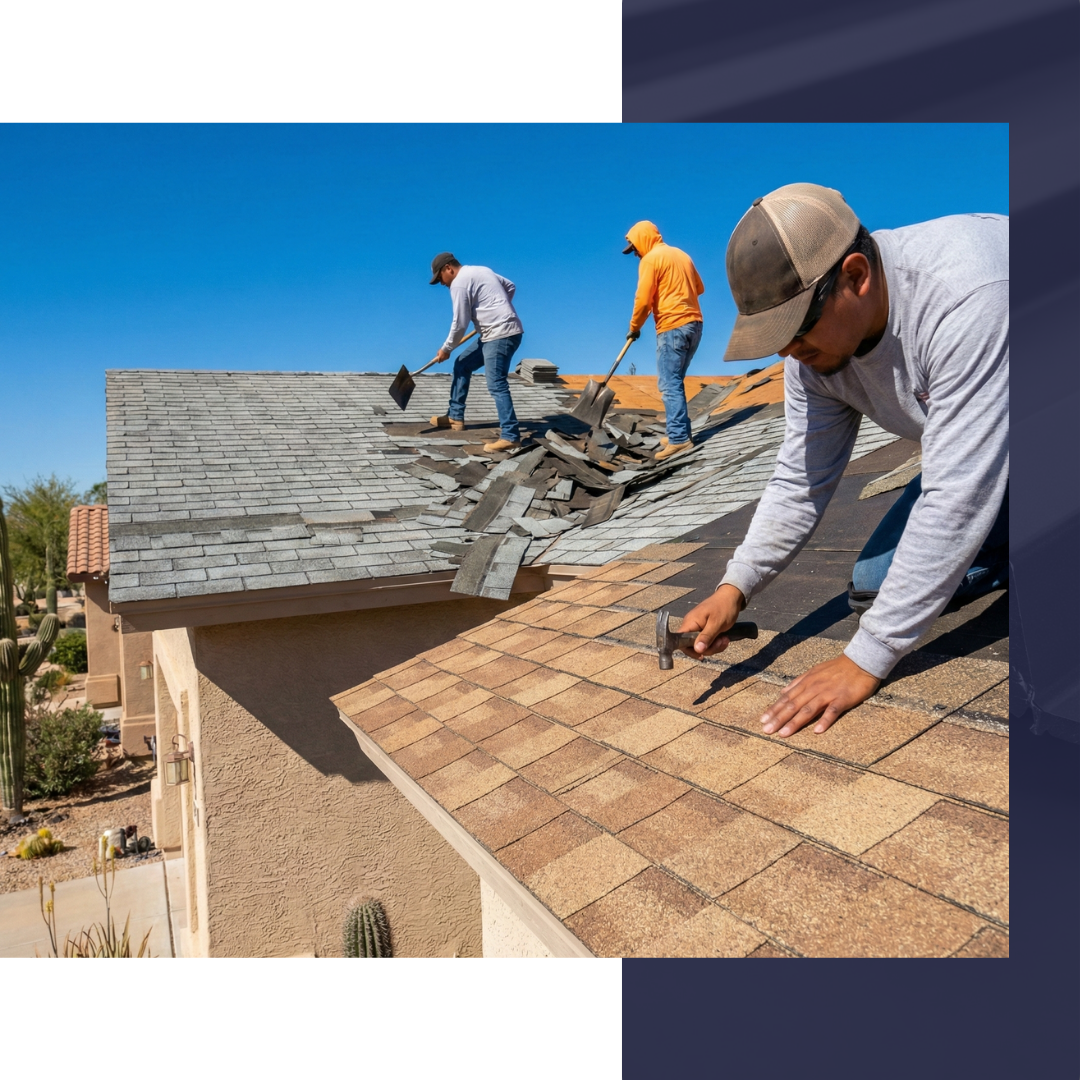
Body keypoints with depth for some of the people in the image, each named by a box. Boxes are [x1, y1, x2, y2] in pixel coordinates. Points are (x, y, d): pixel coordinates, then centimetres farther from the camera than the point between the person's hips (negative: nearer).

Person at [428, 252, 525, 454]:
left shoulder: (459, 283, -10)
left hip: (500, 335, -11)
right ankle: (455, 417, 24)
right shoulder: (480, 270, 18)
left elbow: (460, 324, -11)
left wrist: (446, 349, 2)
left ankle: (511, 437, -19)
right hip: (499, 332, 11)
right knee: (462, 365, 18)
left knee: (496, 385, -16)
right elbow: (510, 286, 24)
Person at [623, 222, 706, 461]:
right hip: (694, 324, 8)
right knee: (674, 381, 15)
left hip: (672, 327, -8)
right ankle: (680, 432, 15)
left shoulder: (651, 259, -6)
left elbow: (643, 300, -11)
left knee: (669, 384, -8)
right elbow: (699, 288, 24)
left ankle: (679, 438, -14)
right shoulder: (681, 254, 18)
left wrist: (634, 327, 2)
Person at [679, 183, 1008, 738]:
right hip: (967, 447, 7)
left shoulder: (962, 293, -39)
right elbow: (802, 481, -7)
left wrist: (865, 660, -36)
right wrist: (734, 588, -19)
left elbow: (957, 497, -40)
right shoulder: (815, 338, -14)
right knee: (873, 590, 0)